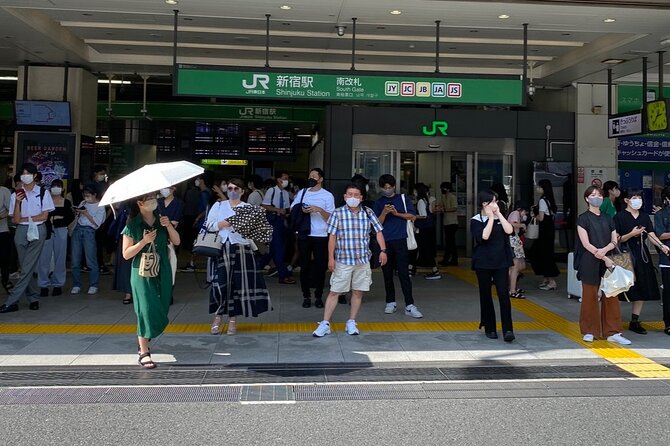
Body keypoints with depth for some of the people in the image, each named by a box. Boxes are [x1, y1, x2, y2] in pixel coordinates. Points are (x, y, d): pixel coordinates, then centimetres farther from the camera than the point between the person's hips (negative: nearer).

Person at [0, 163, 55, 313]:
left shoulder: (43, 193, 0)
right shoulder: (16, 195, 5)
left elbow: (44, 216, -3)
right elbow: (15, 220, -1)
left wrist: (25, 219, -2)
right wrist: (18, 202, -14)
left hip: (38, 230, -3)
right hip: (21, 231, 3)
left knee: (27, 267, -9)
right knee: (26, 268, 5)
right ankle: (34, 299, 17)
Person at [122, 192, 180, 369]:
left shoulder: (161, 220, 8)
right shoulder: (132, 225, -4)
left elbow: (177, 242, 1)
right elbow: (126, 254, -6)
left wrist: (169, 226, -14)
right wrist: (144, 241, -18)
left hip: (162, 272, 4)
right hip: (142, 273, -4)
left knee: (160, 311, 7)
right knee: (147, 310, -12)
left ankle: (143, 340, 30)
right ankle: (143, 353, -8)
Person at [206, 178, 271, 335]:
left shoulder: (248, 208, 6)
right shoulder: (218, 206, 9)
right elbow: (209, 225, 3)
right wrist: (225, 223, -11)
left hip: (242, 249, 0)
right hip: (223, 249, 0)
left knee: (239, 283, 1)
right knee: (221, 283, -4)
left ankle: (233, 320, 12)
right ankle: (217, 318, 10)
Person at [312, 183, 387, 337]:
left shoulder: (368, 213, 4)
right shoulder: (337, 213, -2)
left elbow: (378, 231, 7)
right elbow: (332, 237, -2)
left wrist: (383, 250, -5)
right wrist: (331, 258, -6)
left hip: (363, 260, 2)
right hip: (343, 260, -2)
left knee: (358, 292, 8)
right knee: (334, 292, 0)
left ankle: (351, 323, 20)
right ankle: (325, 324, 5)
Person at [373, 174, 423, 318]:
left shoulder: (403, 198, 7)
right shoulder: (379, 202, 9)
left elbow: (413, 216, 2)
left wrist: (397, 213, -10)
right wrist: (384, 213, -13)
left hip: (400, 241, -2)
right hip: (385, 242, 2)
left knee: (404, 273, -6)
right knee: (387, 274, 8)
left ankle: (409, 305, -6)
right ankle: (390, 302, 20)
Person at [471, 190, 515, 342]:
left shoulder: (500, 218, 8)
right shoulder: (476, 220, -4)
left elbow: (509, 231, -9)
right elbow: (483, 236, -20)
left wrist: (499, 214, -7)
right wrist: (491, 218, -13)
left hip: (501, 262, 2)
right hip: (483, 262, -2)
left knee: (504, 294, -8)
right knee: (486, 296, 6)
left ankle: (507, 329, -7)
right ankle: (490, 328, 19)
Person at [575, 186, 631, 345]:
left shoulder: (607, 219, 14)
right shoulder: (583, 218, 0)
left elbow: (614, 241, 8)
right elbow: (586, 244, -9)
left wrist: (605, 250, -14)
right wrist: (604, 258, -15)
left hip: (608, 260, 4)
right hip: (590, 262, -4)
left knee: (611, 296, 1)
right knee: (590, 296, 0)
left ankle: (612, 332, 7)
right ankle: (589, 331, 11)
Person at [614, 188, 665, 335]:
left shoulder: (644, 216, 12)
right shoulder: (620, 217, -5)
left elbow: (651, 235, 2)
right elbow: (616, 239, -8)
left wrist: (662, 245, -15)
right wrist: (632, 234, -21)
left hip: (642, 255, 6)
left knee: (642, 290, 7)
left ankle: (635, 322, 17)